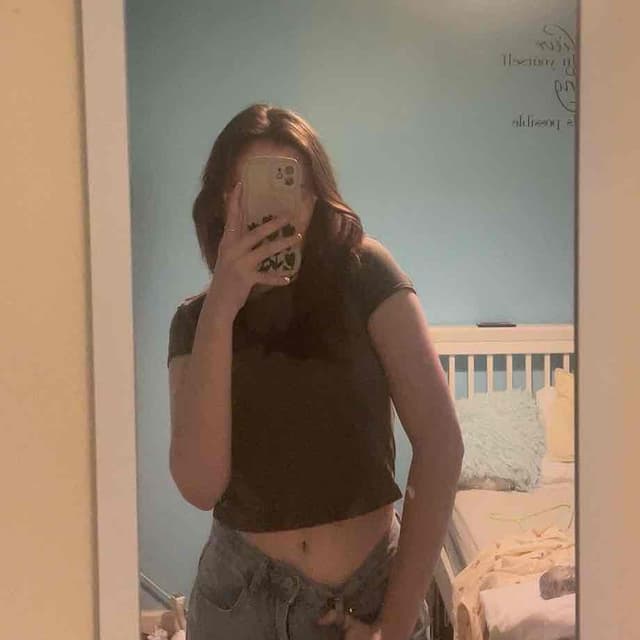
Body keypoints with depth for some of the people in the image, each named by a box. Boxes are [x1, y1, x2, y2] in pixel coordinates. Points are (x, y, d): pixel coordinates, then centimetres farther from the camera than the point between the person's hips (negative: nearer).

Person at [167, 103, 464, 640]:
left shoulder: (362, 273, -10)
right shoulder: (195, 318, -4)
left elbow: (440, 440, -14)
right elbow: (200, 486, -17)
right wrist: (221, 309, -23)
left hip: (375, 587, -1)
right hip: (243, 595, 2)